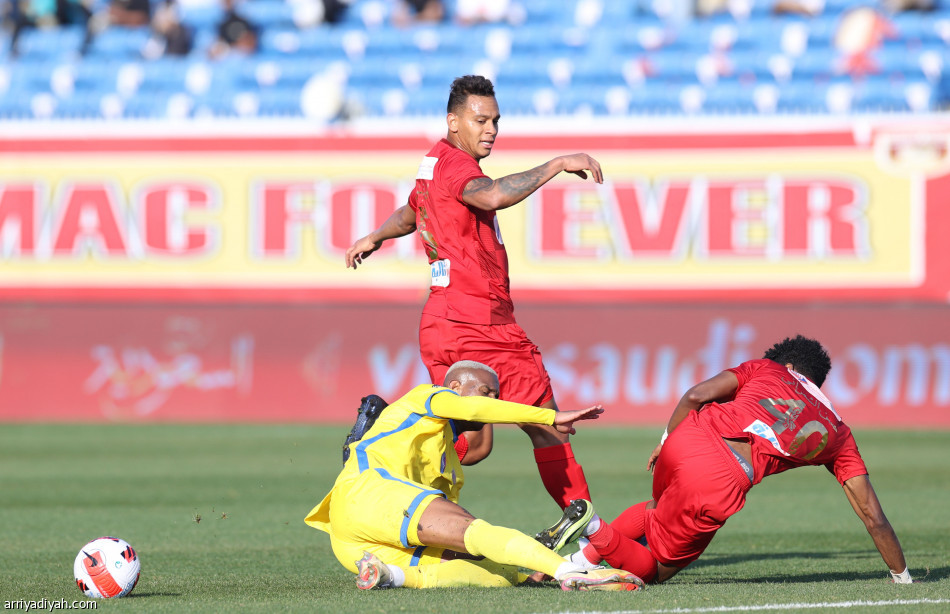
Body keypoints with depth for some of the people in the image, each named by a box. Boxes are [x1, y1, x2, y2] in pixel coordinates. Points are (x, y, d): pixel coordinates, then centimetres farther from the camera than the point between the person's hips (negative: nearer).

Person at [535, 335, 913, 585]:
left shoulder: (766, 369, 24)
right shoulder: (839, 434, 24)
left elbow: (696, 396, 10)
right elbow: (872, 516, 23)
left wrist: (666, 442, 25)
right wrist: (902, 575, 33)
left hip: (687, 439, 3)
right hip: (722, 484, -3)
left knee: (662, 510, 39)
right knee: (655, 570, 16)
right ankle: (593, 537, -16)